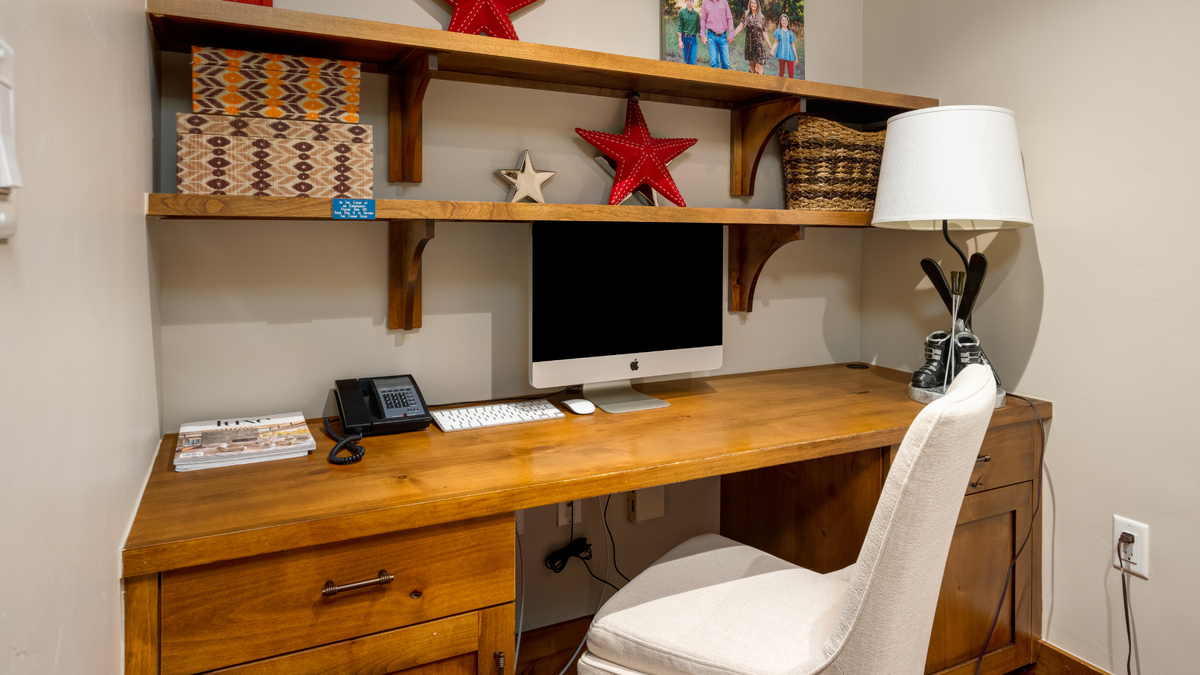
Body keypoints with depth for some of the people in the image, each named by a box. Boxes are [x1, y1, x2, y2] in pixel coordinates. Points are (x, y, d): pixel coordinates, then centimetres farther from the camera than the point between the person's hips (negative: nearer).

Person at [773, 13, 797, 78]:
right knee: (781, 73, 3)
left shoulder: (790, 32, 9)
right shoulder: (778, 31, 5)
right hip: (781, 54, -1)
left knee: (791, 74, -4)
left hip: (790, 54, 1)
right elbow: (776, 43, 4)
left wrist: (796, 57, 11)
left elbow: (793, 45, 12)